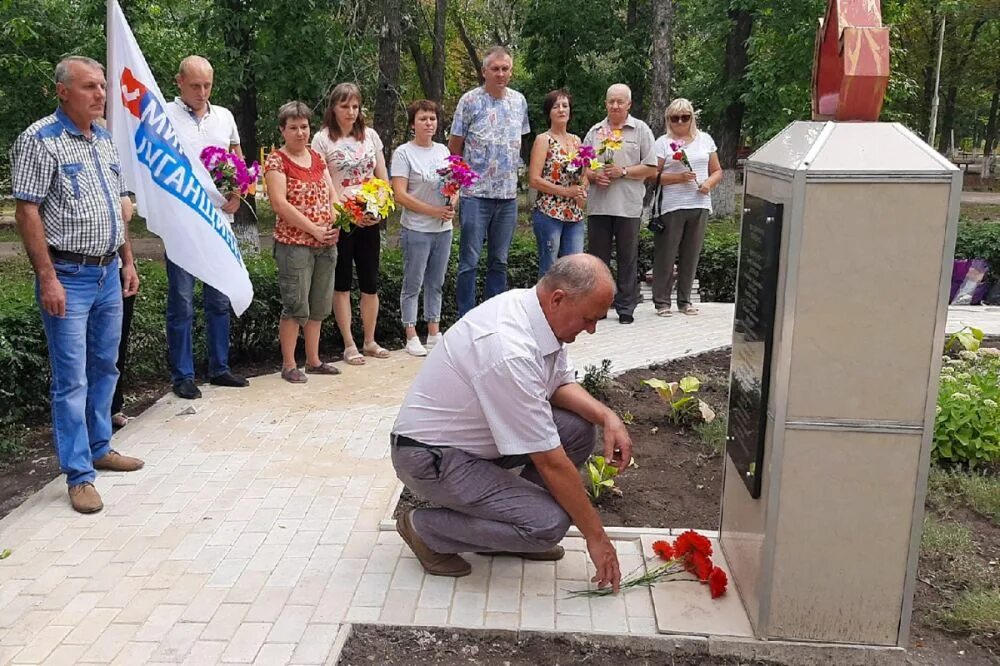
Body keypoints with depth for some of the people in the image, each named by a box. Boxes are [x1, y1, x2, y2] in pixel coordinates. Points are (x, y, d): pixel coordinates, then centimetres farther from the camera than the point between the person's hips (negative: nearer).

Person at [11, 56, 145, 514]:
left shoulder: (106, 140, 12)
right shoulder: (40, 140, -10)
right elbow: (26, 211, -14)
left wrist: (127, 262, 15)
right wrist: (47, 278, -19)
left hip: (108, 272, 7)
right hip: (67, 277, -7)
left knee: (104, 367, 16)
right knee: (72, 379, -3)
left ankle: (99, 447, 31)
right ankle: (79, 475, 4)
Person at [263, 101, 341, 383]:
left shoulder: (317, 158, 13)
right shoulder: (276, 161, -6)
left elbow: (332, 194, 13)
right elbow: (279, 203, -15)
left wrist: (335, 225, -5)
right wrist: (314, 229, -16)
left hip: (326, 243, 6)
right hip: (294, 244, -6)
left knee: (318, 306, 12)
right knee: (295, 305, -3)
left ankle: (313, 360, 22)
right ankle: (289, 365, 7)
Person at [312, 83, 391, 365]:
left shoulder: (370, 135, 9)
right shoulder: (323, 139, -3)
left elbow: (383, 178, 10)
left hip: (369, 219, 4)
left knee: (370, 281, 8)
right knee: (342, 282, 4)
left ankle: (370, 341, 21)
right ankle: (349, 344, 12)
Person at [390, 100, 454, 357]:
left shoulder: (442, 150, 11)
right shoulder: (404, 152, -7)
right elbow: (400, 195, -14)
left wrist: (452, 205, -7)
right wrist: (434, 211, -18)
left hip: (443, 229, 6)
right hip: (416, 230, -6)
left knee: (436, 283, 13)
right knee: (413, 284, 2)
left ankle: (434, 333, 22)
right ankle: (411, 336, 10)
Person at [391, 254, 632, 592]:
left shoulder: (528, 305, -7)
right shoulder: (511, 352, -33)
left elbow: (560, 383, 10)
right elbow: (550, 462, -27)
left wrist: (608, 417, -10)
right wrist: (595, 535, -16)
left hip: (475, 433, 9)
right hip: (430, 456, -9)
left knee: (580, 428, -2)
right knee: (548, 523, -20)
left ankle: (513, 516, 10)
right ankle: (425, 528, -2)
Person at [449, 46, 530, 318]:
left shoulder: (519, 101, 9)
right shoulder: (470, 100, -5)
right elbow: (455, 144, -1)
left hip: (508, 194, 5)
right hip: (475, 193, -5)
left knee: (499, 261, 12)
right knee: (470, 261, -3)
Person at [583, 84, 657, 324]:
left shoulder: (641, 130, 4)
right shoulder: (595, 131, 14)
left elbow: (651, 169, 0)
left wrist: (623, 171, -10)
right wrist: (594, 176, -6)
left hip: (628, 205, -3)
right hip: (598, 205, 3)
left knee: (627, 259, 3)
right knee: (597, 258, 7)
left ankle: (626, 308, 10)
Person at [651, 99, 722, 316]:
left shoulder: (704, 139, 14)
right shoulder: (663, 143, 2)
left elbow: (717, 171, 17)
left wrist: (709, 183, -4)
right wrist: (679, 177, -17)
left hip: (699, 205, 4)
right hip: (672, 207, -3)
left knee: (691, 254, 8)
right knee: (666, 255, -1)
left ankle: (684, 300, 18)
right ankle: (661, 301, 8)